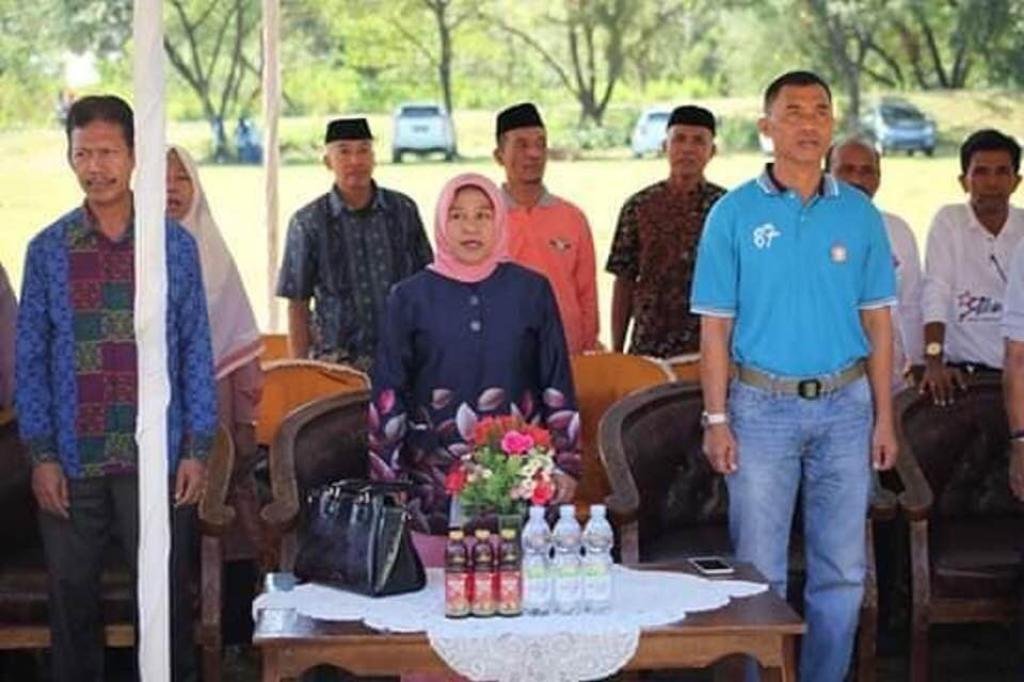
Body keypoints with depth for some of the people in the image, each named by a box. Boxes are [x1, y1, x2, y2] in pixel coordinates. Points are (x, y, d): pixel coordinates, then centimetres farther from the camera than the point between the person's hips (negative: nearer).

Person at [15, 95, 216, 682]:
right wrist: (41, 454, -2)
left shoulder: (175, 245, 2)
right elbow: (31, 359, 4)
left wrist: (198, 449, -2)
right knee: (73, 597, 10)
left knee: (167, 595, 5)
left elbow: (197, 352, 3)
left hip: (156, 455, -1)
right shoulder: (47, 250, 4)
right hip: (72, 461, 1)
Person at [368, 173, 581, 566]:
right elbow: (387, 395, 6)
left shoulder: (531, 291, 6)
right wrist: (385, 478, 1)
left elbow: (558, 386, 8)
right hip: (433, 479, 0)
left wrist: (565, 466, 4)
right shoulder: (411, 297, 5)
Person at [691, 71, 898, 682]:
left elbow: (878, 321, 7)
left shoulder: (860, 213, 6)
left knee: (842, 571, 7)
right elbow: (716, 326, -1)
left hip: (846, 406, 2)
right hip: (763, 406, -2)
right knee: (760, 571, 3)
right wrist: (716, 420, -7)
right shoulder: (734, 214, -1)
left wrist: (884, 418, 3)